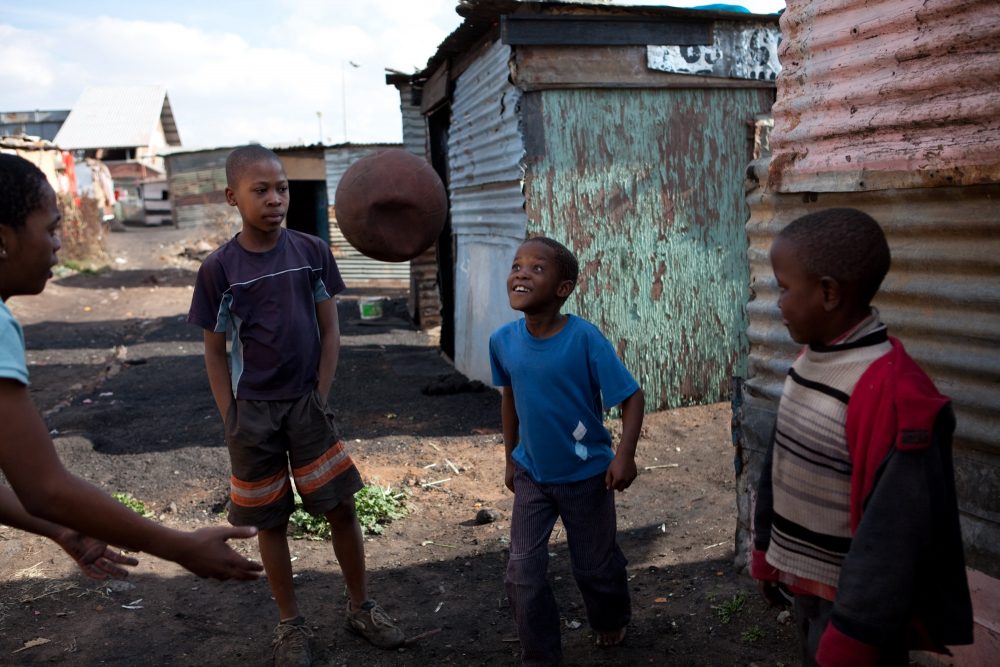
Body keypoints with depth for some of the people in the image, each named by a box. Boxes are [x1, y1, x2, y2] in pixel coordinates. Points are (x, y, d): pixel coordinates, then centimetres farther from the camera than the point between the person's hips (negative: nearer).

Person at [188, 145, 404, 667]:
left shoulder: (311, 252, -3)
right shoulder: (218, 268, -7)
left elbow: (330, 332, 1)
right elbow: (215, 352, 0)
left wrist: (320, 400, -4)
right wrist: (231, 421, -3)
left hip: (307, 403, 1)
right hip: (252, 411, -1)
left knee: (341, 508, 5)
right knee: (270, 520, 10)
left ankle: (360, 608, 26)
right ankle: (289, 622, 28)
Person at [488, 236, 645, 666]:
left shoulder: (584, 338, -23)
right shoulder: (503, 340, -9)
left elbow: (632, 395, -19)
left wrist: (624, 454, -31)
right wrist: (511, 459, 13)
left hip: (586, 474, -3)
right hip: (532, 474, 3)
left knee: (595, 566, 16)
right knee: (522, 573, 2)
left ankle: (611, 622, 48)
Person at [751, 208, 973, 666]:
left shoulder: (894, 396, -27)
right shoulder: (809, 361, -1)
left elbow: (895, 534, -24)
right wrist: (766, 552, 13)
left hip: (853, 600, -7)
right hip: (805, 583, 8)